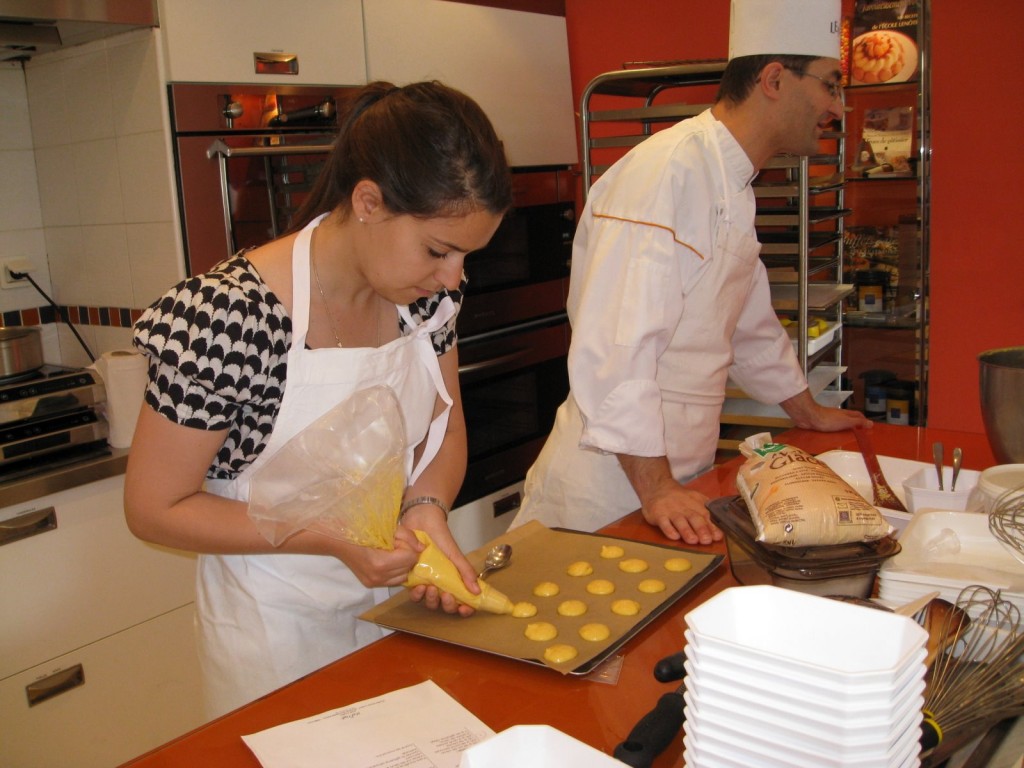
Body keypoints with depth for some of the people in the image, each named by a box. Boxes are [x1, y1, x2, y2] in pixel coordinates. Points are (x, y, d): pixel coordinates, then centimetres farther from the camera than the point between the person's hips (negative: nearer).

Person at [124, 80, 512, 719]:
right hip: (280, 632, -5)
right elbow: (154, 509, -18)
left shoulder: (429, 290, -10)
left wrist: (427, 509, -17)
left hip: (400, 602, 6)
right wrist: (336, 538, -27)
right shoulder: (228, 319, -27)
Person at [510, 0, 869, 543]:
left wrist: (808, 412, 33)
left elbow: (749, 324, 26)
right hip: (613, 477, -9)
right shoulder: (667, 172, -19)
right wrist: (654, 487, -27)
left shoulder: (732, 188, 14)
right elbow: (616, 341, -26)